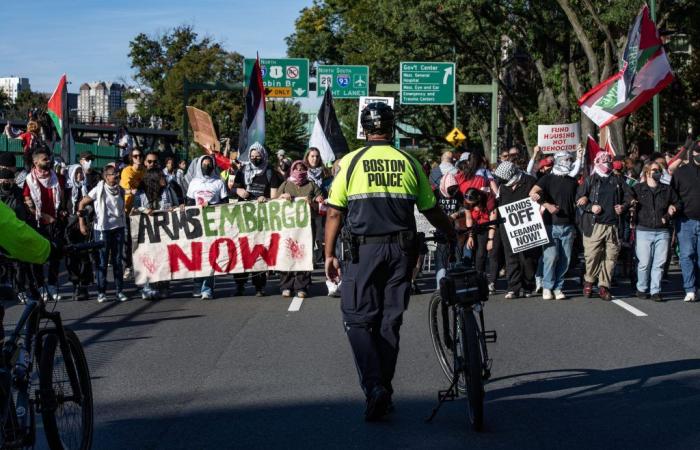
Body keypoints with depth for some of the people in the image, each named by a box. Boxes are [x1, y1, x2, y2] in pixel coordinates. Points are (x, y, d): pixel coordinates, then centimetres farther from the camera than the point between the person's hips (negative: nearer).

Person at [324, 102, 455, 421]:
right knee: (390, 321, 11)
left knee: (357, 320, 3)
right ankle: (384, 391, 17)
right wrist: (456, 237, 25)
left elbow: (334, 213, -2)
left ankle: (374, 387, -14)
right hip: (400, 250, 3)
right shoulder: (409, 163, 5)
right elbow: (432, 211, 10)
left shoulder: (350, 162, 0)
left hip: (364, 250, -2)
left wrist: (329, 254, 4)